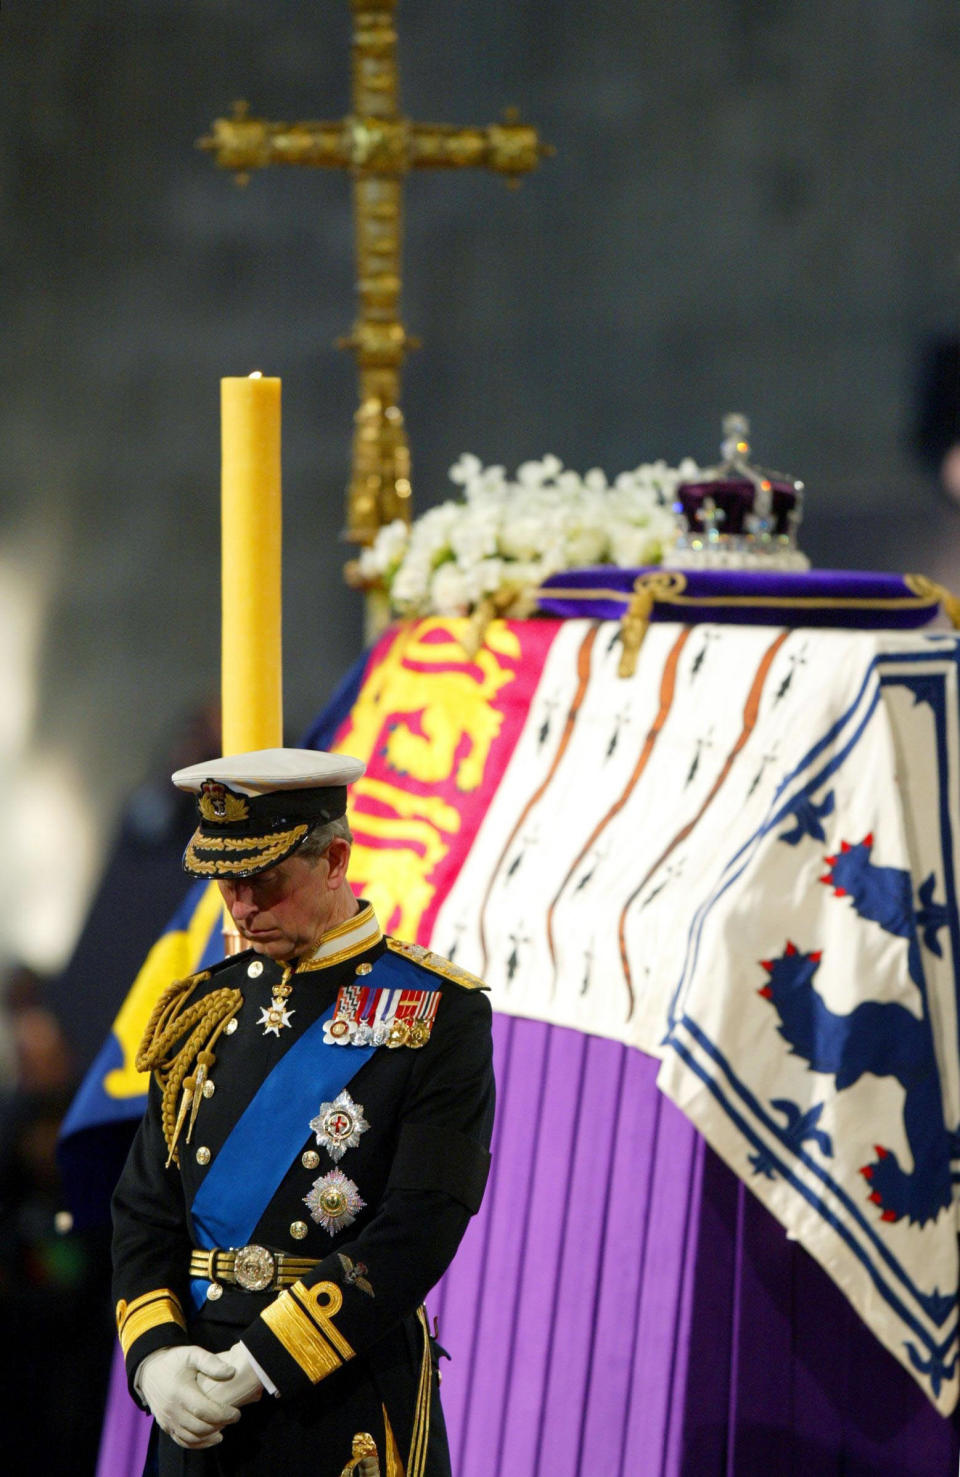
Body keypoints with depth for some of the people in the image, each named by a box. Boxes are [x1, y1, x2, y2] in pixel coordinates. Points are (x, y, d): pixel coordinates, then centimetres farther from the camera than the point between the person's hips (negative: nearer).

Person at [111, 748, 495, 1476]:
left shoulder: (441, 1015, -5)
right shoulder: (202, 1009, 10)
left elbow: (421, 1229, -13)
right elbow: (146, 1210, 10)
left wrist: (261, 1363, -17)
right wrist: (156, 1357, -9)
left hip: (354, 1415, -4)